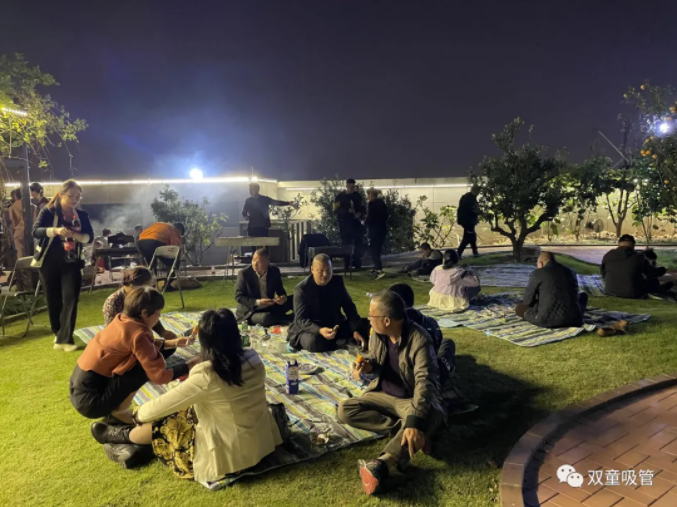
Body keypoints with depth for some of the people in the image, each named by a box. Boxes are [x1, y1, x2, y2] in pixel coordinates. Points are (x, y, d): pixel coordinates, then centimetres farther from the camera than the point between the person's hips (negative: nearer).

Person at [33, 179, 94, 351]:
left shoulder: (82, 215, 6)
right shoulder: (48, 211, -3)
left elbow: (90, 237, -1)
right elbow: (35, 231, -15)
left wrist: (76, 235, -22)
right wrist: (55, 230, -33)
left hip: (72, 263, 2)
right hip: (49, 262, -1)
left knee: (71, 299, -8)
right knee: (53, 300, 7)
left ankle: (65, 338, -2)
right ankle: (58, 333, 28)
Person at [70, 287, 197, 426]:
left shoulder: (122, 320, 3)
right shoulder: (137, 333, -21)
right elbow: (159, 375, -19)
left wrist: (173, 343, 12)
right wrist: (189, 366, -7)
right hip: (90, 400, -9)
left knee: (147, 356, 12)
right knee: (146, 365, -15)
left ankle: (115, 410, 14)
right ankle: (118, 412, 2)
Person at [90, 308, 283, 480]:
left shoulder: (206, 377, -26)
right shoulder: (254, 360, -8)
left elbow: (162, 406, -13)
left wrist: (139, 414, 9)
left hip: (232, 453, -6)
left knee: (164, 425, 11)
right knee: (190, 410, 18)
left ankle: (126, 436, 40)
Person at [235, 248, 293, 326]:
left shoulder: (274, 271, -4)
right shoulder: (244, 273, -14)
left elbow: (280, 291, 6)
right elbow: (238, 296, -12)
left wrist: (283, 297, -18)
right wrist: (258, 302, -24)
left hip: (270, 309, 4)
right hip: (249, 312, -3)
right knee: (266, 318, -35)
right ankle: (286, 319, -10)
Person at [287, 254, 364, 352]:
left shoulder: (337, 282, -2)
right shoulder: (301, 289, -15)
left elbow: (349, 307, 0)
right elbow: (301, 319, -20)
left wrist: (355, 330, -15)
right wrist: (319, 330, -39)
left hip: (334, 326, 6)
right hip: (309, 328, -5)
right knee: (313, 342, -38)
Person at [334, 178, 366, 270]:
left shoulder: (357, 195, 7)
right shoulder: (339, 197, -2)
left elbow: (362, 208, 13)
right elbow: (336, 211, -11)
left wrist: (360, 214, -10)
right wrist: (348, 210, -23)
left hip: (356, 223, 3)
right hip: (344, 224, -3)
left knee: (358, 243, 0)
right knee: (346, 245, 1)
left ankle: (357, 263, 11)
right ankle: (347, 265, 8)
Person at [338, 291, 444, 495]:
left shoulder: (419, 339, -27)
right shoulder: (376, 333, -8)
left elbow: (425, 381, -38)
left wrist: (415, 421, -53)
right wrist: (367, 365, -15)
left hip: (412, 399, -6)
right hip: (383, 395, 6)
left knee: (428, 417, -38)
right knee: (345, 410, -14)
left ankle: (381, 464, -48)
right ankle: (402, 429, -19)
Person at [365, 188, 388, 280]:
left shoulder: (371, 203, -12)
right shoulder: (382, 202, 9)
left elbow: (369, 217, -17)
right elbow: (386, 215, 13)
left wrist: (365, 223, 1)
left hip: (374, 229, -7)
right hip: (382, 228, 8)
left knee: (373, 250, -4)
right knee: (377, 249, 19)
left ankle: (380, 270, -15)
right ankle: (377, 267, 28)